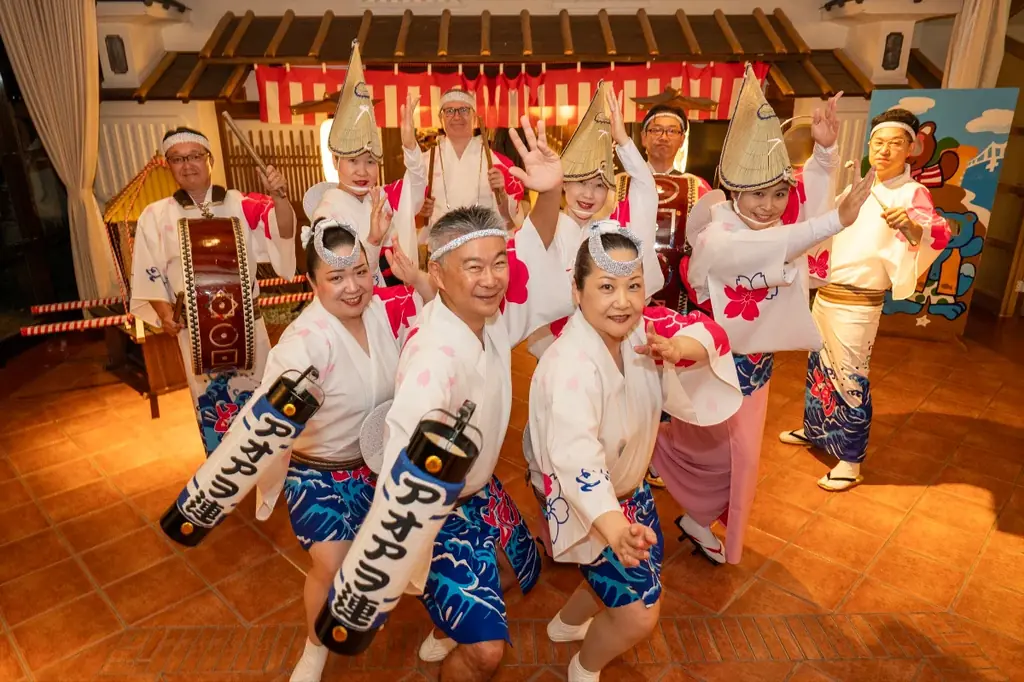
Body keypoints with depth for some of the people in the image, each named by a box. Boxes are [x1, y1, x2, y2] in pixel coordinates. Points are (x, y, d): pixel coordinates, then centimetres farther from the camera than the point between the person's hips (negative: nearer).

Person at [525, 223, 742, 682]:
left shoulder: (640, 328, -13)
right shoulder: (572, 363, -37)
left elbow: (706, 330, -7)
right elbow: (574, 451, -50)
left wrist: (683, 346, -31)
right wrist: (611, 524, -65)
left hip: (629, 483, 8)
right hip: (584, 500, -8)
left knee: (643, 572, 28)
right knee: (640, 614, -1)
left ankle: (566, 624, 56)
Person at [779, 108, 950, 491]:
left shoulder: (913, 193, -10)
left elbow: (938, 234, -28)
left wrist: (911, 226, -48)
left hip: (856, 305, -7)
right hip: (824, 296, 7)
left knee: (850, 377, -2)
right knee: (819, 366, 17)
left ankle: (850, 461, 11)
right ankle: (814, 430, 36)